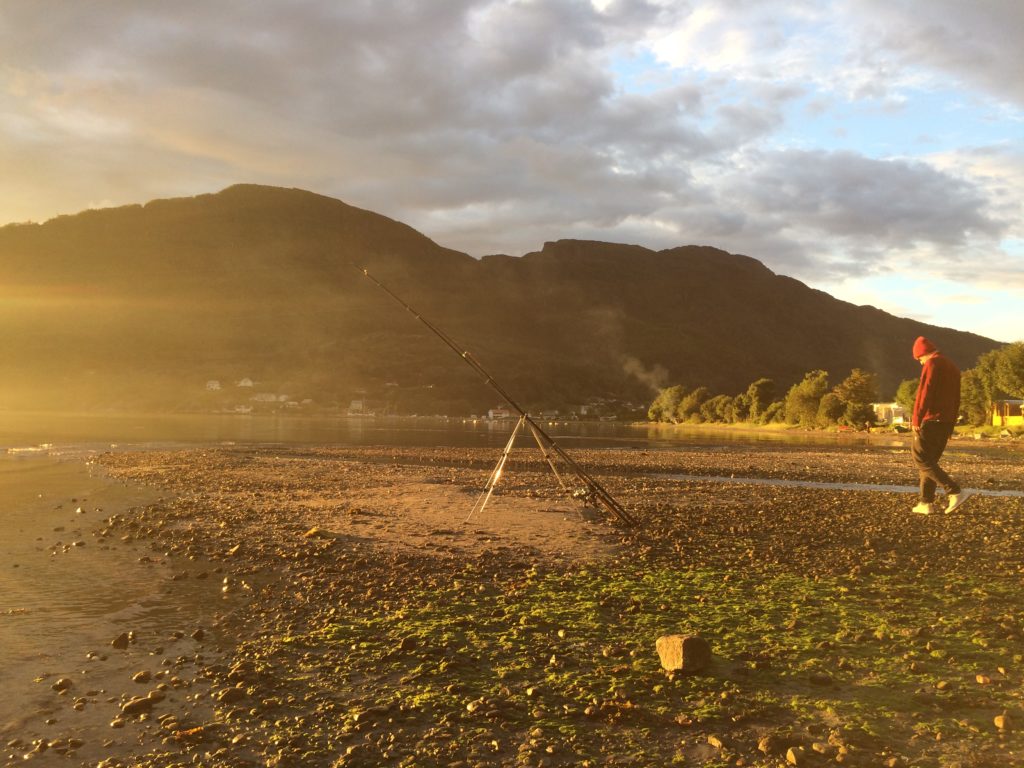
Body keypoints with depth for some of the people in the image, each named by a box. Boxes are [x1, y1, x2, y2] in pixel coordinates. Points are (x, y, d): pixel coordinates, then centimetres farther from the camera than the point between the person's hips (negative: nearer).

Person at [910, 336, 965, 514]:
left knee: (921, 459, -6)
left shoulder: (932, 364, -8)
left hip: (931, 420, -9)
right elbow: (956, 399, 20)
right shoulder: (953, 367, 19)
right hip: (947, 423, 9)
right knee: (930, 460, 12)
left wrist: (916, 419, -15)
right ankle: (926, 503, 8)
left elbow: (924, 392, -17)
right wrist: (951, 424, 22)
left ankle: (954, 491, -15)